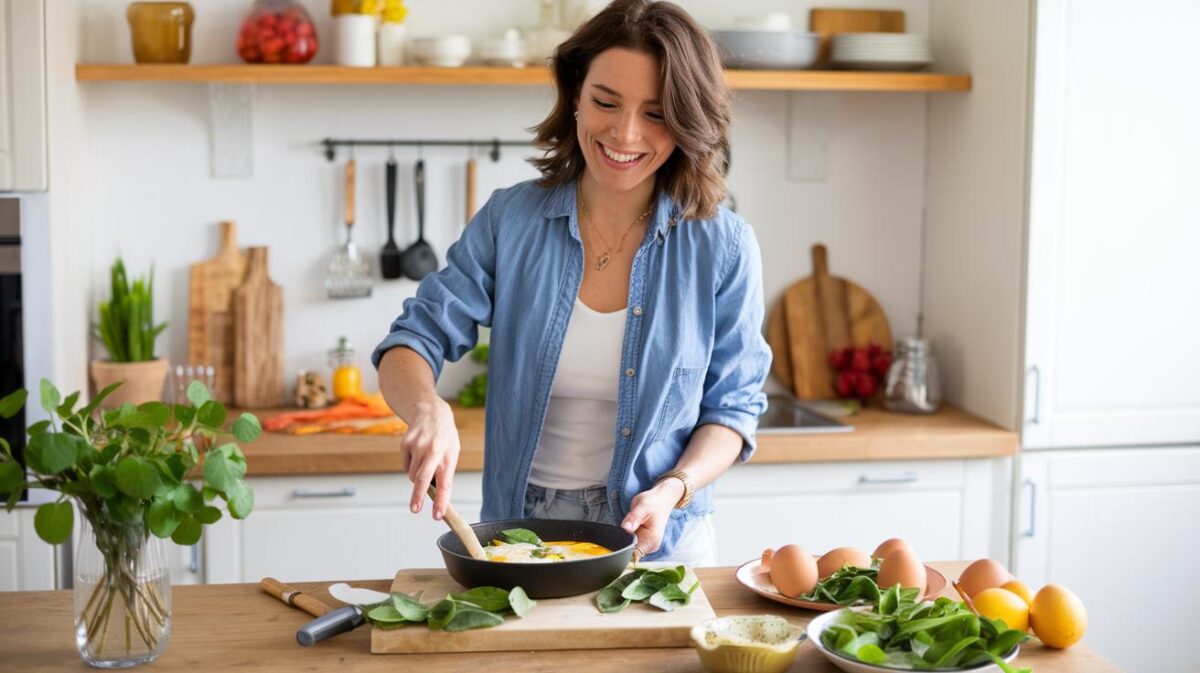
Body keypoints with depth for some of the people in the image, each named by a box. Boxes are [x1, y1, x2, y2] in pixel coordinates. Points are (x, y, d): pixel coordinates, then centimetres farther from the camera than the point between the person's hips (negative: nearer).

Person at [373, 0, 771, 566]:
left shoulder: (723, 248, -4)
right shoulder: (510, 221, -2)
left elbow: (733, 407, 2)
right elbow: (413, 343, -2)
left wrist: (674, 489, -16)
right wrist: (429, 410, -24)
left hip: (656, 542, -1)